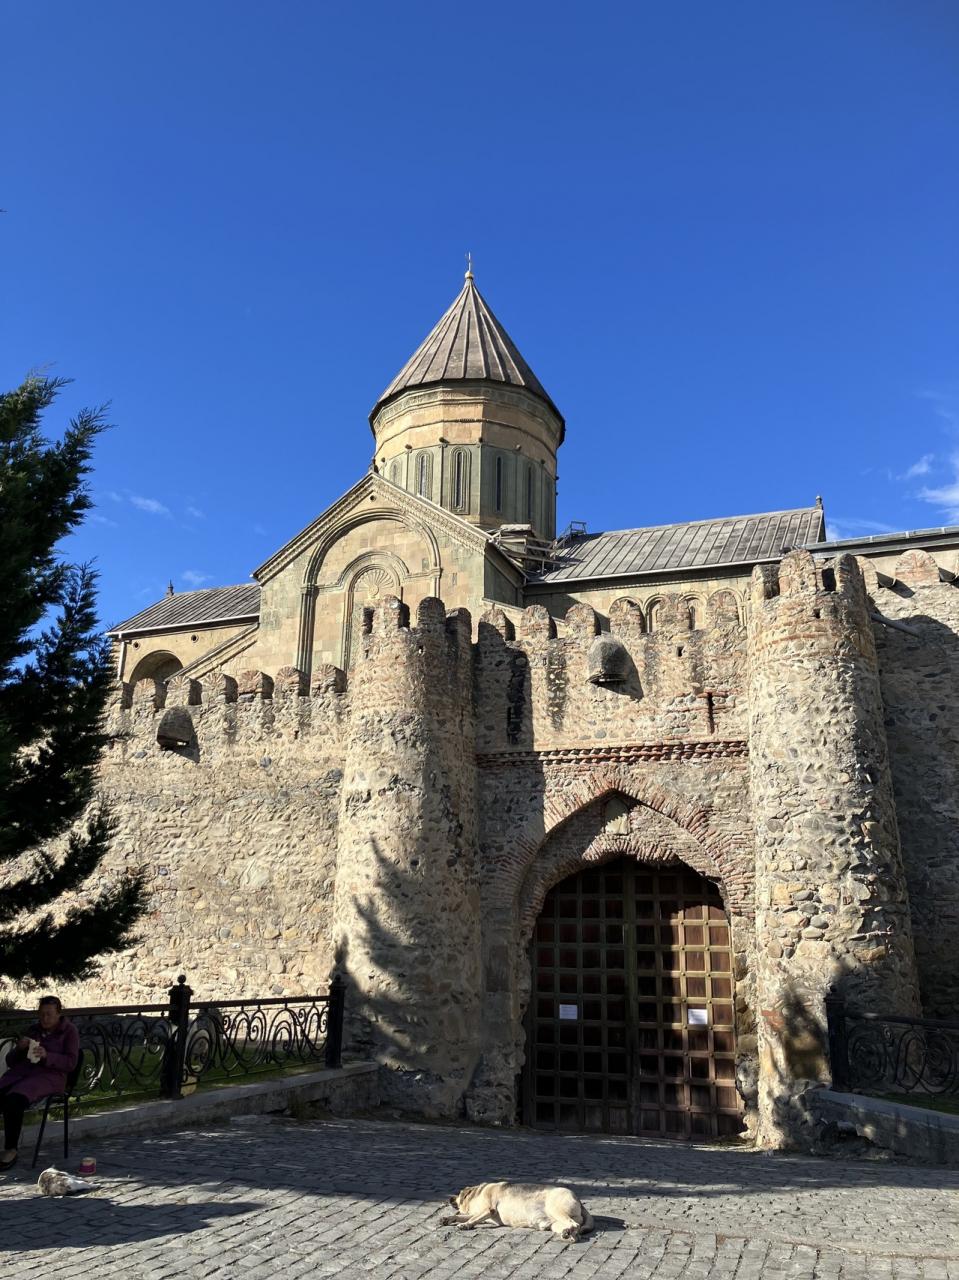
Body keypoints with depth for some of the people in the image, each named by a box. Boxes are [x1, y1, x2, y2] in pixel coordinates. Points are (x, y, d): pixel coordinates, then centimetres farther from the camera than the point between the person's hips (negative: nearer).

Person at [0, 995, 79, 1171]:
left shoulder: (69, 1031, 7)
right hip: (22, 1071, 5)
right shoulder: (33, 1030, 19)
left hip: (49, 1075, -5)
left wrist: (46, 1056, -20)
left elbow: (71, 1062, -5)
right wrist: (19, 1048, -3)